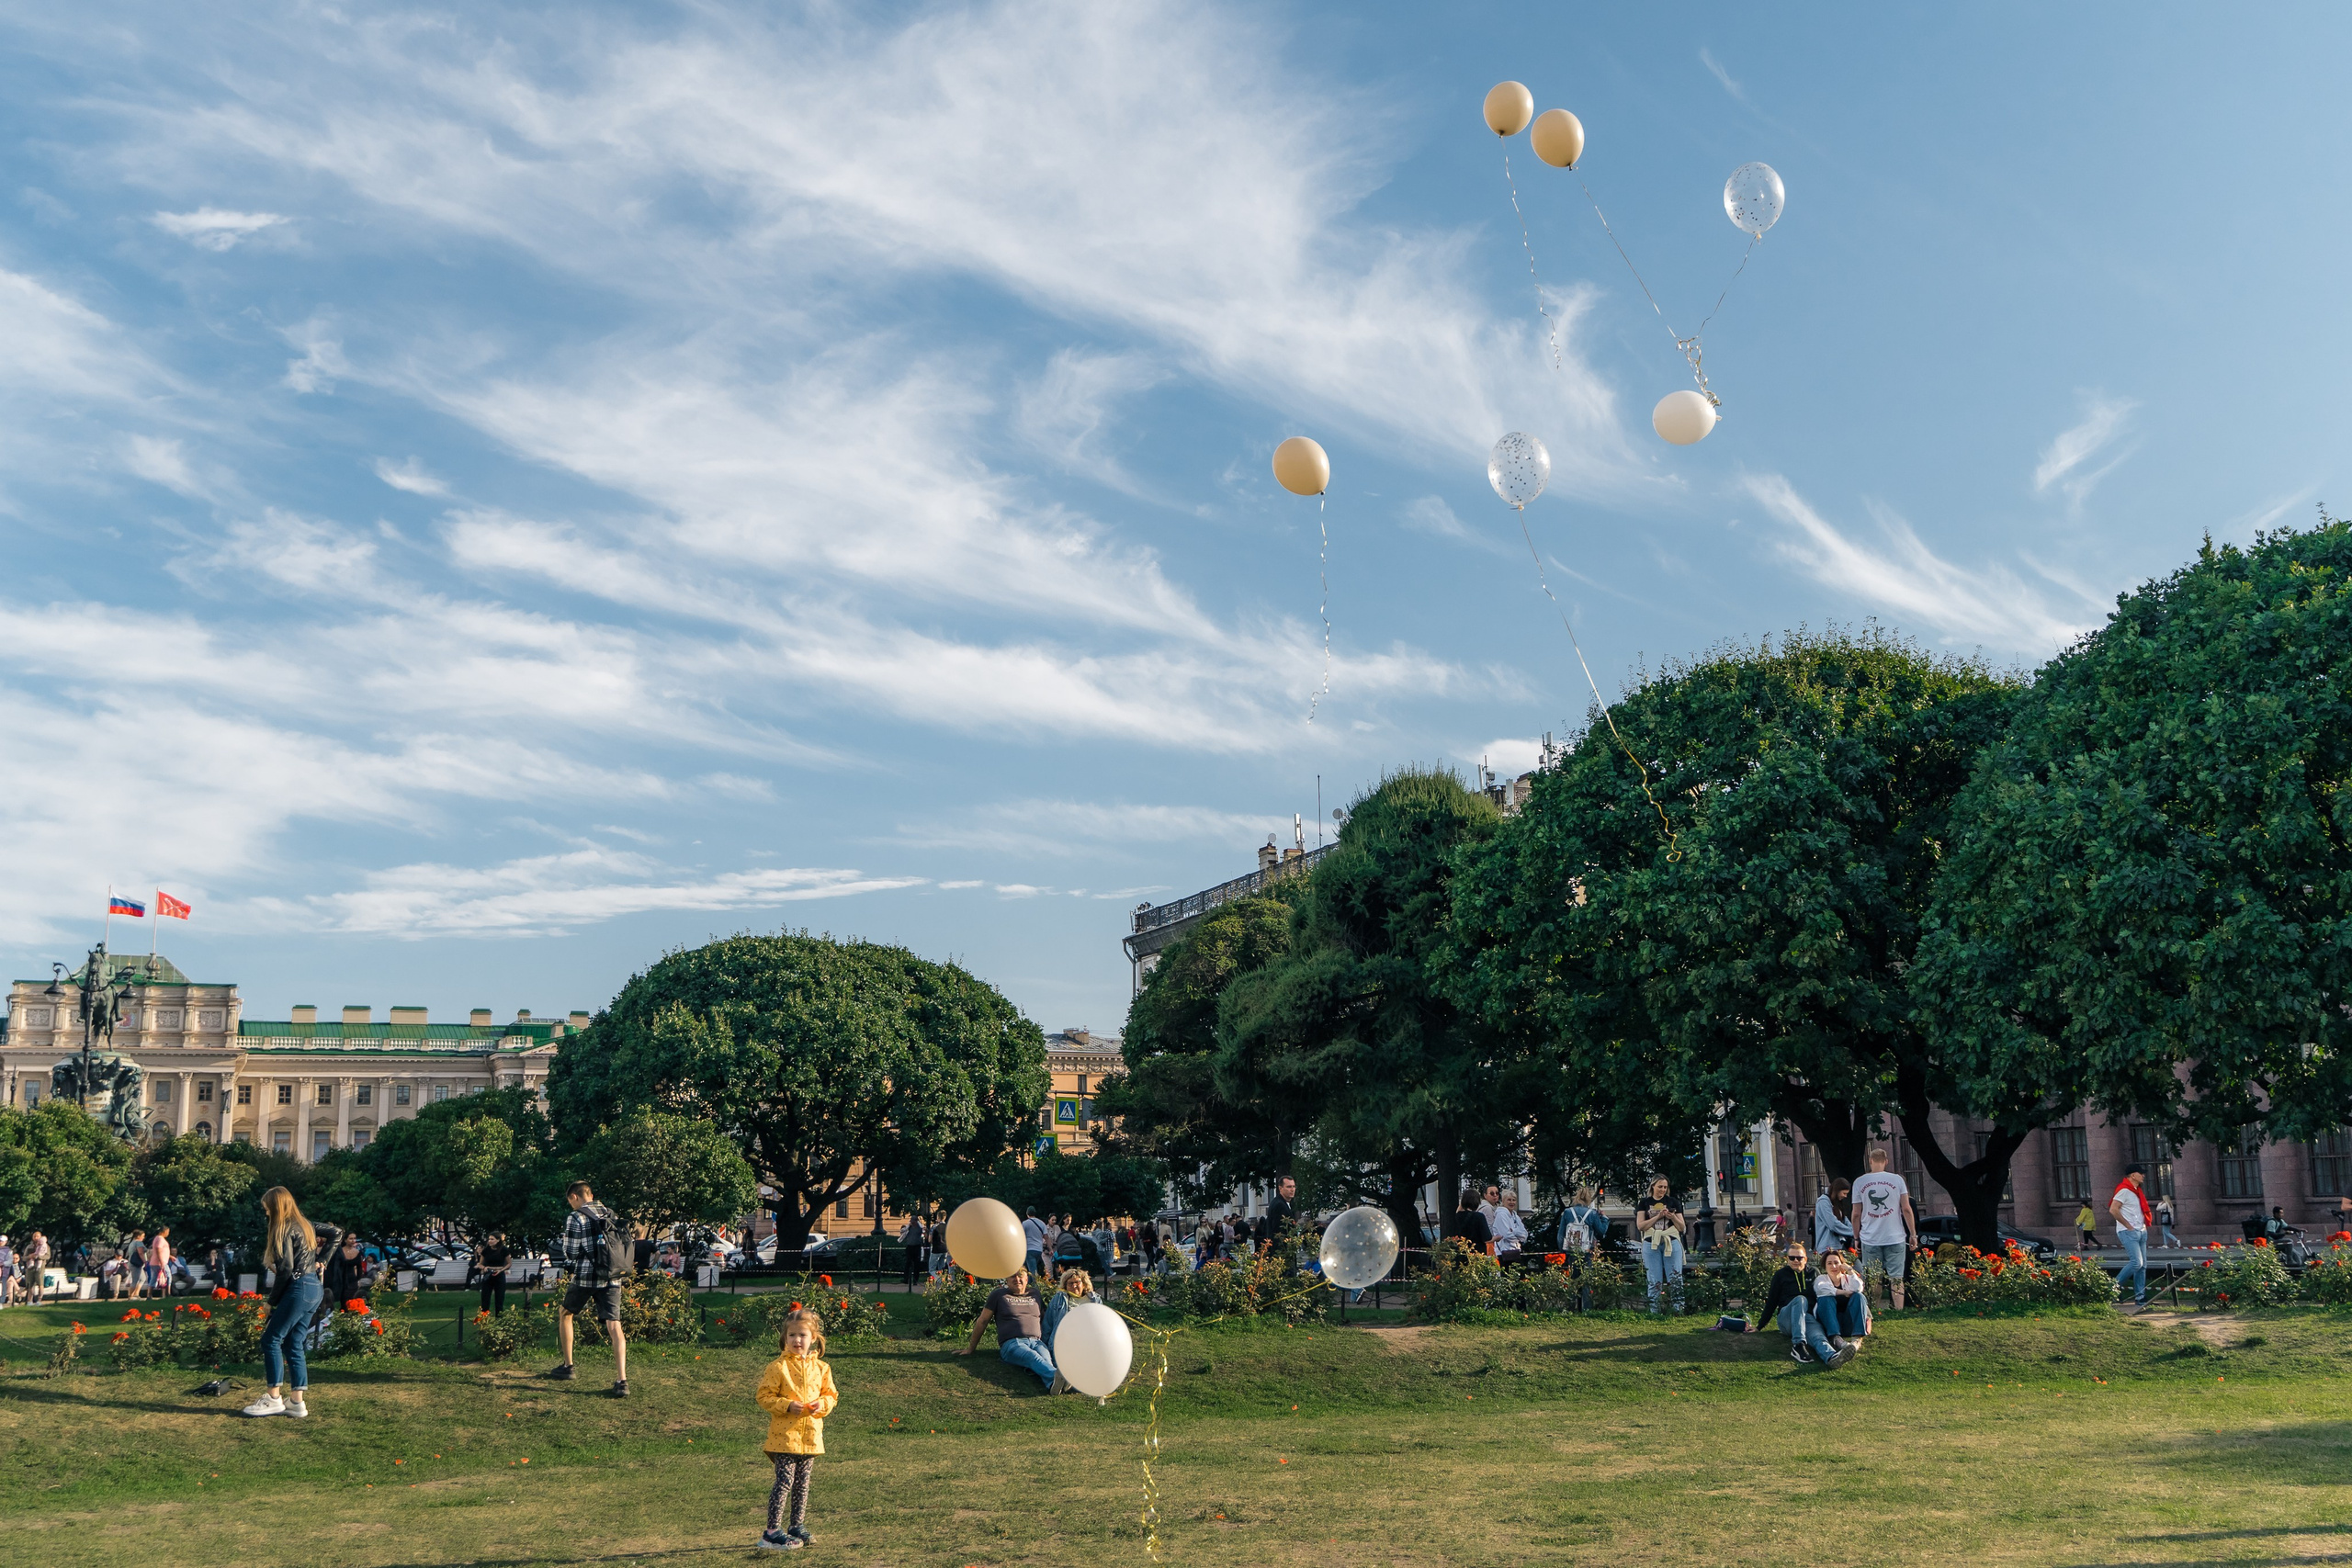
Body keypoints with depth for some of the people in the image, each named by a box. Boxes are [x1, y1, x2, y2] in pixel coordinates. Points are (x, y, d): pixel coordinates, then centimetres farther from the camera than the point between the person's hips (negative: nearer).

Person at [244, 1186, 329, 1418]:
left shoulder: (284, 1229, -8)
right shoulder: (305, 1225, 18)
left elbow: (286, 1268, -13)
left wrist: (273, 1300, -6)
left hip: (297, 1288, -9)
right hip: (314, 1289, 9)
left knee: (271, 1339, -2)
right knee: (293, 1344, 11)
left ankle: (274, 1398, -1)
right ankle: (297, 1402, 9)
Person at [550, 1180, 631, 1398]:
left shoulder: (576, 1218, -6)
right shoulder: (612, 1216, 11)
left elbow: (571, 1254, -6)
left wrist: (562, 1244, 14)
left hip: (585, 1278, -4)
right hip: (612, 1279, 4)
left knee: (564, 1313, 23)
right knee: (615, 1327, -3)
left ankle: (568, 1367, 26)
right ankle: (622, 1381, -15)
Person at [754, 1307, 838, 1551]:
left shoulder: (820, 1368, 7)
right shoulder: (778, 1367, -8)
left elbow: (831, 1394, 14)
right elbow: (765, 1397, -8)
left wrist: (823, 1404, -8)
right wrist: (788, 1406, -20)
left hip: (811, 1436, 5)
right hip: (785, 1435, -5)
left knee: (802, 1482, 13)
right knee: (785, 1481, -9)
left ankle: (797, 1526, 25)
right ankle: (772, 1531, -3)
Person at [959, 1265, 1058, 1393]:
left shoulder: (1035, 1295, 26)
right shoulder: (998, 1295, 16)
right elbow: (982, 1321, 19)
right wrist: (971, 1348, 20)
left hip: (1037, 1342, 3)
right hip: (1012, 1344, -3)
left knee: (1046, 1360, -37)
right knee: (1034, 1358, -40)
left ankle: (1053, 1384, -69)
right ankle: (1054, 1376, -71)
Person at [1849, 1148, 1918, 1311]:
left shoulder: (1859, 1182, 0)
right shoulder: (1897, 1180, -2)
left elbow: (1856, 1214, 3)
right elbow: (1906, 1209, -2)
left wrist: (1856, 1237, 13)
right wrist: (1913, 1234, 6)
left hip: (1870, 1239, 0)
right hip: (1895, 1238, 0)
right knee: (1896, 1278, 4)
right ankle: (1899, 1311, -1)